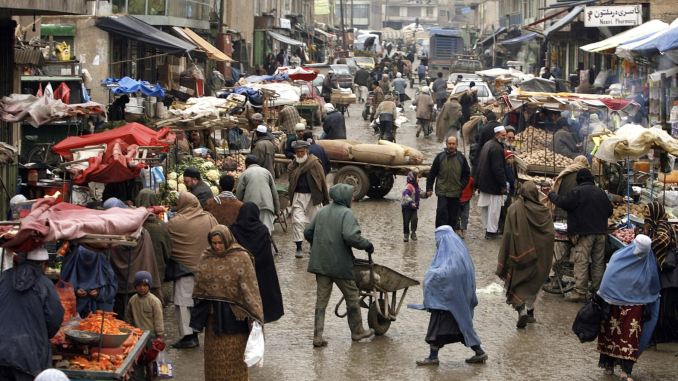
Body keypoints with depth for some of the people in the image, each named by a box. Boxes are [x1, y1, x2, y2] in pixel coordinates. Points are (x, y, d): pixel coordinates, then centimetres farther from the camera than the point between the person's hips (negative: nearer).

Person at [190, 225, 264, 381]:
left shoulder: (241, 258, -10)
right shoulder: (206, 258, 5)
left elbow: (250, 286, -13)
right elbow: (199, 285, 14)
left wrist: (255, 316, -19)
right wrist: (198, 313, 16)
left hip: (233, 314, -5)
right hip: (212, 314, 5)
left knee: (234, 355, 2)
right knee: (214, 356, 11)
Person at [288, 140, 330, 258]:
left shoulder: (315, 163, -4)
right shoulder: (294, 164, 8)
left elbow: (322, 181, -1)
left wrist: (326, 199, 1)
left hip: (313, 197, -2)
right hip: (298, 196, 2)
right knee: (297, 221, -9)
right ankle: (298, 248, -7)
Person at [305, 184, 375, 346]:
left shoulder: (321, 212, 9)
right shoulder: (347, 214, -12)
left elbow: (307, 232, 13)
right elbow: (351, 236, -25)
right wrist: (368, 245, -11)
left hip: (321, 264, 6)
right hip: (341, 264, -6)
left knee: (321, 299, 8)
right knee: (352, 297, 12)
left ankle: (318, 336, 3)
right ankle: (357, 331, 25)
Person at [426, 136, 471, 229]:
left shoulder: (461, 158, 7)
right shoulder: (440, 157, 4)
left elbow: (467, 174, 15)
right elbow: (432, 174, 7)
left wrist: (461, 186, 1)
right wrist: (429, 188, 4)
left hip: (455, 192, 2)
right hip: (442, 192, -2)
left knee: (453, 215, 6)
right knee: (442, 212, -12)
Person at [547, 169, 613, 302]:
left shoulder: (577, 192, -10)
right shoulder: (601, 192, 10)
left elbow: (562, 202, -6)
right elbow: (609, 211, 19)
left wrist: (551, 194, 12)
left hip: (584, 232, -6)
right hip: (600, 232, 6)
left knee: (581, 262, -6)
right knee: (598, 261, 11)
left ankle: (580, 292, -9)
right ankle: (597, 289, 18)